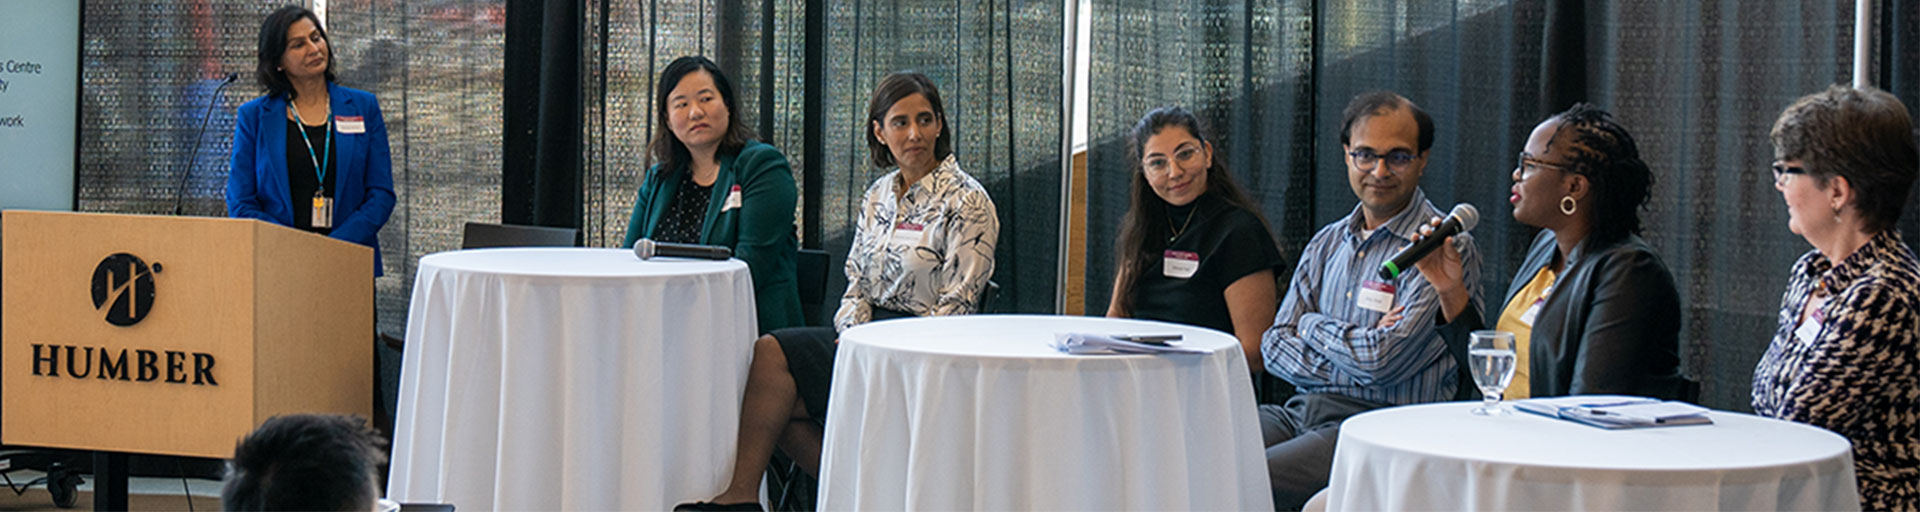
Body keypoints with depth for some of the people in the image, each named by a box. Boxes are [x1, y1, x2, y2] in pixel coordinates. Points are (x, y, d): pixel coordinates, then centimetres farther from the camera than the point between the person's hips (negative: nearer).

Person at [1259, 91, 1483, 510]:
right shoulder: (1326, 244, 17)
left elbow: (1385, 360, -16)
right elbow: (1275, 344, 11)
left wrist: (1313, 325, 1)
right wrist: (1341, 363, -8)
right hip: (1301, 410, 7)